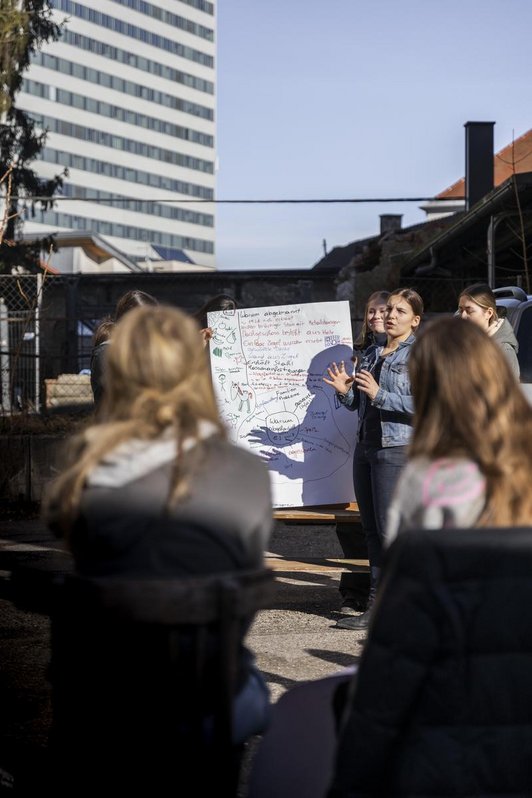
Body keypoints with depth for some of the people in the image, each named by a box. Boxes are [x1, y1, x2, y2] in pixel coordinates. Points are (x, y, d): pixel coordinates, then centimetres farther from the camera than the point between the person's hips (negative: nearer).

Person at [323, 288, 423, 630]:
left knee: (391, 529, -8)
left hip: (398, 448, -8)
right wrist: (345, 391, -1)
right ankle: (379, 604, 15)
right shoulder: (371, 354, 16)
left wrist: (379, 395, -22)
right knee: (371, 528, 9)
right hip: (365, 446, 8)